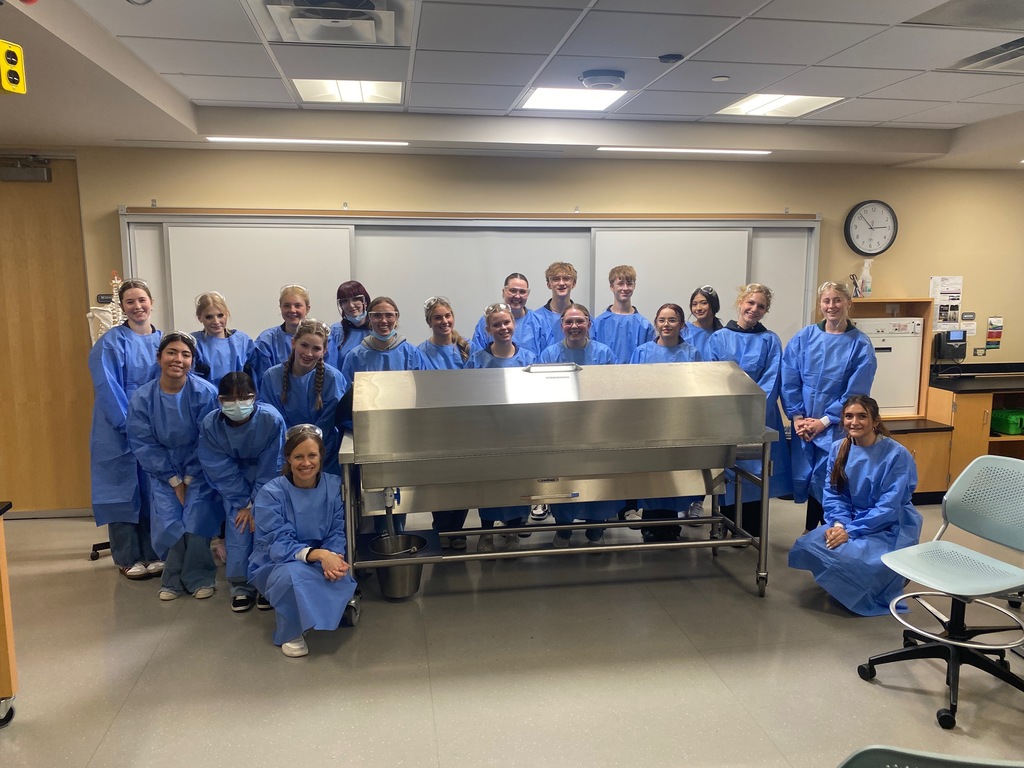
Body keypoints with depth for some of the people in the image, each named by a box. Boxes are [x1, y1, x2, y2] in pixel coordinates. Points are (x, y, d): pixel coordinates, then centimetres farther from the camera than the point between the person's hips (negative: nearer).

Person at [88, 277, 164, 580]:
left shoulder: (163, 341, 9)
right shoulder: (110, 343, -7)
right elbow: (108, 389, -13)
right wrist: (130, 425, -18)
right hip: (120, 431, -5)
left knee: (153, 489, 10)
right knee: (125, 489, 3)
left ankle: (152, 553, 20)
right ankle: (128, 558, 13)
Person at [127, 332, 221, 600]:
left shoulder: (205, 393, -16)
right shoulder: (141, 398, -8)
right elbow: (143, 444, -5)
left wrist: (189, 479, -10)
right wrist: (174, 481, -8)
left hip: (199, 469, -2)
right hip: (163, 472, 2)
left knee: (197, 521, -15)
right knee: (167, 524, -9)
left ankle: (200, 578, 9)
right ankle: (173, 579, 15)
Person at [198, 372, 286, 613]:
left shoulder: (271, 419, -27)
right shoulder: (210, 425, -20)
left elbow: (271, 467, -19)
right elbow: (222, 472, -14)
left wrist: (255, 503, -16)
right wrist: (243, 504, -16)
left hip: (267, 481, -1)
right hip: (234, 483, 1)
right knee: (238, 526, -15)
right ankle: (241, 586, 2)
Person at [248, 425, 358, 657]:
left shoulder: (334, 486, -8)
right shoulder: (271, 493, -18)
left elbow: (337, 533, -7)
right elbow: (279, 544, -23)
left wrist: (334, 556, -31)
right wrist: (318, 554, -41)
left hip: (321, 562, 3)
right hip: (274, 566, -2)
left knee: (342, 575, -31)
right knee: (294, 574, -38)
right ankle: (290, 633, -9)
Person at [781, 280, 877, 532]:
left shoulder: (860, 345, -4)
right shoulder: (804, 338, 3)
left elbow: (856, 393, -8)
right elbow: (789, 381, 1)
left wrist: (824, 422, -12)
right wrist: (797, 418, -7)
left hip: (836, 428, -2)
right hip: (803, 427, 3)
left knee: (827, 483, 0)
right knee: (807, 480, 11)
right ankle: (811, 534, 29)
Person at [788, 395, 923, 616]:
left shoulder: (896, 455, -16)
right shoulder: (838, 449, 0)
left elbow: (888, 507, -20)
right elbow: (833, 493, 1)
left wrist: (851, 531, -26)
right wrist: (838, 523, -18)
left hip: (889, 527, -5)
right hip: (850, 521, 5)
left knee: (849, 556, -31)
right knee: (807, 546, -19)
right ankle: (841, 582, 10)